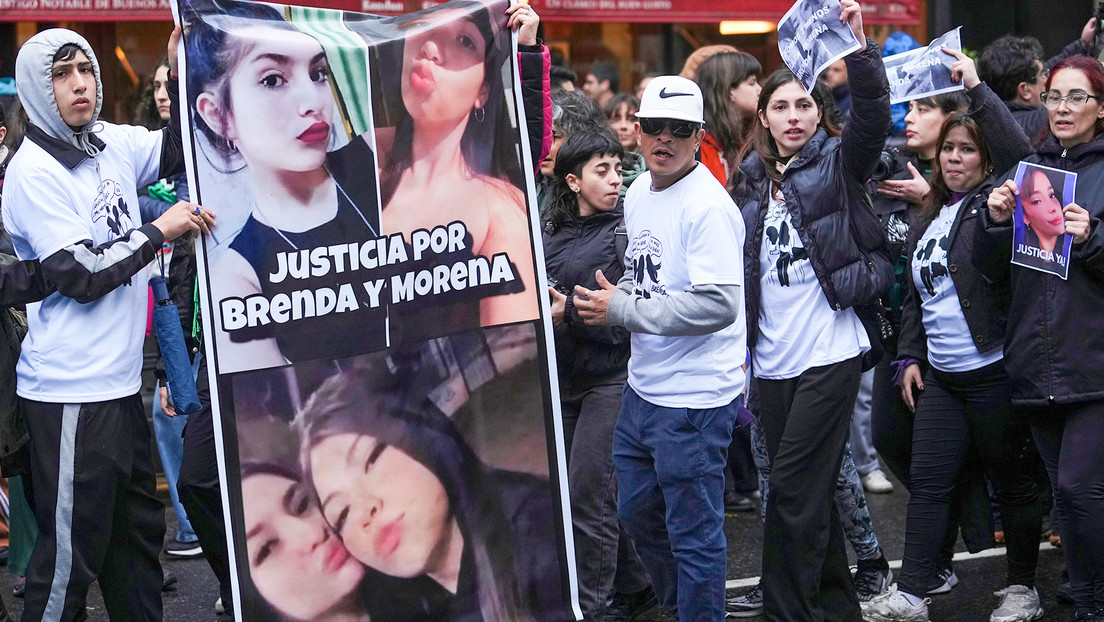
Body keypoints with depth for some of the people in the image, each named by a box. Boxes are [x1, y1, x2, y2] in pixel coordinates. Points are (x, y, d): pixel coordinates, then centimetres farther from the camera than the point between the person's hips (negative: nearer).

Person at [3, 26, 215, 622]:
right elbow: (80, 275, -18)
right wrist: (161, 230, -11)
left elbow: (179, 151, 23)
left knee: (138, 529, 18)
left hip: (119, 382, 8)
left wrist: (182, 76, 7)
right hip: (71, 394, -8)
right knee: (72, 551, -5)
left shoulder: (112, 143, 7)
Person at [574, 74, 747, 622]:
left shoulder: (707, 206, -19)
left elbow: (720, 305, -26)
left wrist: (624, 312, -21)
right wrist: (612, 299, 1)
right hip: (643, 386, 9)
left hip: (694, 396, -9)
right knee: (637, 513, 22)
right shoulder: (638, 192, 9)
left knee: (693, 533, 1)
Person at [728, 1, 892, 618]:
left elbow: (873, 116, -22)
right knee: (812, 491, 13)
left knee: (795, 491, -7)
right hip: (772, 359, 5)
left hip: (830, 353, -5)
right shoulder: (751, 183, 13)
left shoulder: (838, 163, -1)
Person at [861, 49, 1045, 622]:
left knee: (1012, 482, 5)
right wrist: (910, 356, 12)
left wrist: (976, 90, -25)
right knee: (927, 481, 4)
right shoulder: (929, 219, 15)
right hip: (939, 375, 6)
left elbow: (1022, 154, -26)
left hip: (993, 370, -6)